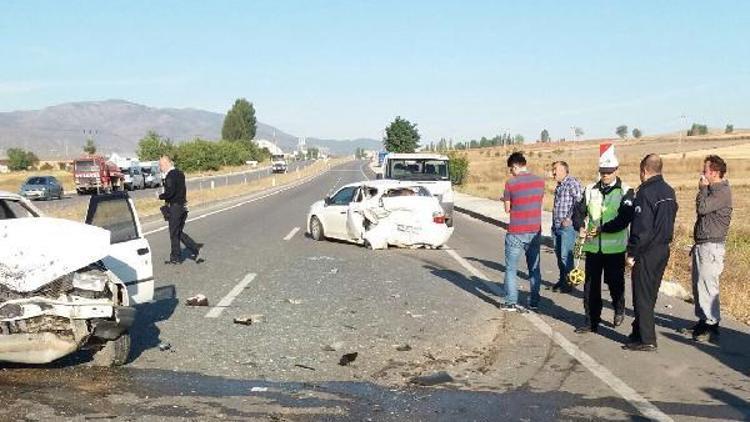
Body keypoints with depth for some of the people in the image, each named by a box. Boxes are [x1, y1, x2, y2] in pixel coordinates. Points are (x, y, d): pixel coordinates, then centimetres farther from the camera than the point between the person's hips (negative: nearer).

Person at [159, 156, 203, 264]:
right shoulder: (180, 174, 11)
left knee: (174, 234, 3)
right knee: (179, 232, 17)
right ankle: (195, 248, 9)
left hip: (175, 207, -9)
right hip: (183, 206, 9)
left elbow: (169, 193, -24)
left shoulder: (170, 176, -17)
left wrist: (160, 196, -6)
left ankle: (176, 257, 12)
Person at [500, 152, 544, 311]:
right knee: (534, 268, 13)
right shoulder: (540, 181, 1)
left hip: (516, 233, -4)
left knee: (511, 268, 6)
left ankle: (511, 302, 6)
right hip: (535, 231, 4)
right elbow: (538, 202, 11)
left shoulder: (510, 183, -11)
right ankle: (534, 302, 17)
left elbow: (507, 209, -4)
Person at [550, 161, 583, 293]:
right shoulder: (559, 186, 17)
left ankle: (568, 282, 5)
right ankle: (562, 280, 24)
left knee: (566, 255, -6)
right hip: (557, 226, 9)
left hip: (568, 227, -9)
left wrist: (569, 218, -19)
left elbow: (580, 202, -20)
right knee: (559, 254, 13)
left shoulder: (572, 183, -11)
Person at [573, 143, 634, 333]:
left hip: (615, 246, -3)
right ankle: (591, 321, 15)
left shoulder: (626, 191, -4)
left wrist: (602, 228, -23)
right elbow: (579, 211, 3)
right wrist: (581, 227, -16)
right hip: (592, 246, 3)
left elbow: (625, 218, -15)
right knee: (590, 285, 6)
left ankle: (619, 309, 37)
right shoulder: (590, 190, 7)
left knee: (615, 282, 9)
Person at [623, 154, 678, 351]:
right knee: (650, 294, 16)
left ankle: (646, 339, 3)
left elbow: (642, 227, -21)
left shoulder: (646, 192, -18)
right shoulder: (669, 191, 9)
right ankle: (640, 332, 27)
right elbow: (669, 221, 14)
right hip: (664, 249, 8)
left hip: (647, 252, -8)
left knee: (642, 296, 0)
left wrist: (632, 253, -15)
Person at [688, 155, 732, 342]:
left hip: (711, 246, -10)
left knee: (706, 286, -9)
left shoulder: (723, 192, -13)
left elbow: (702, 208, -24)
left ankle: (712, 326, -3)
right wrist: (696, 243, 20)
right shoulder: (711, 190, 17)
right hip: (701, 245, 10)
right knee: (698, 286, 14)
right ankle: (703, 321, 25)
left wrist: (702, 188, -9)